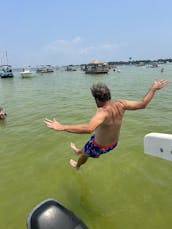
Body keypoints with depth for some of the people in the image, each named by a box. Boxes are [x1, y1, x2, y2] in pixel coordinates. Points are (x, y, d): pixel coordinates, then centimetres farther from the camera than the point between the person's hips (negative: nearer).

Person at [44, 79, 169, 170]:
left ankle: (77, 166, 62)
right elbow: (143, 104, -13)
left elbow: (88, 128, -60)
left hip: (100, 147, -6)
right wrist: (153, 88, -1)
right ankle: (79, 151, 69)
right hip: (114, 143, 7)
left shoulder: (103, 112, -42)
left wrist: (62, 127, -63)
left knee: (85, 154, 29)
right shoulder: (120, 104, -22)